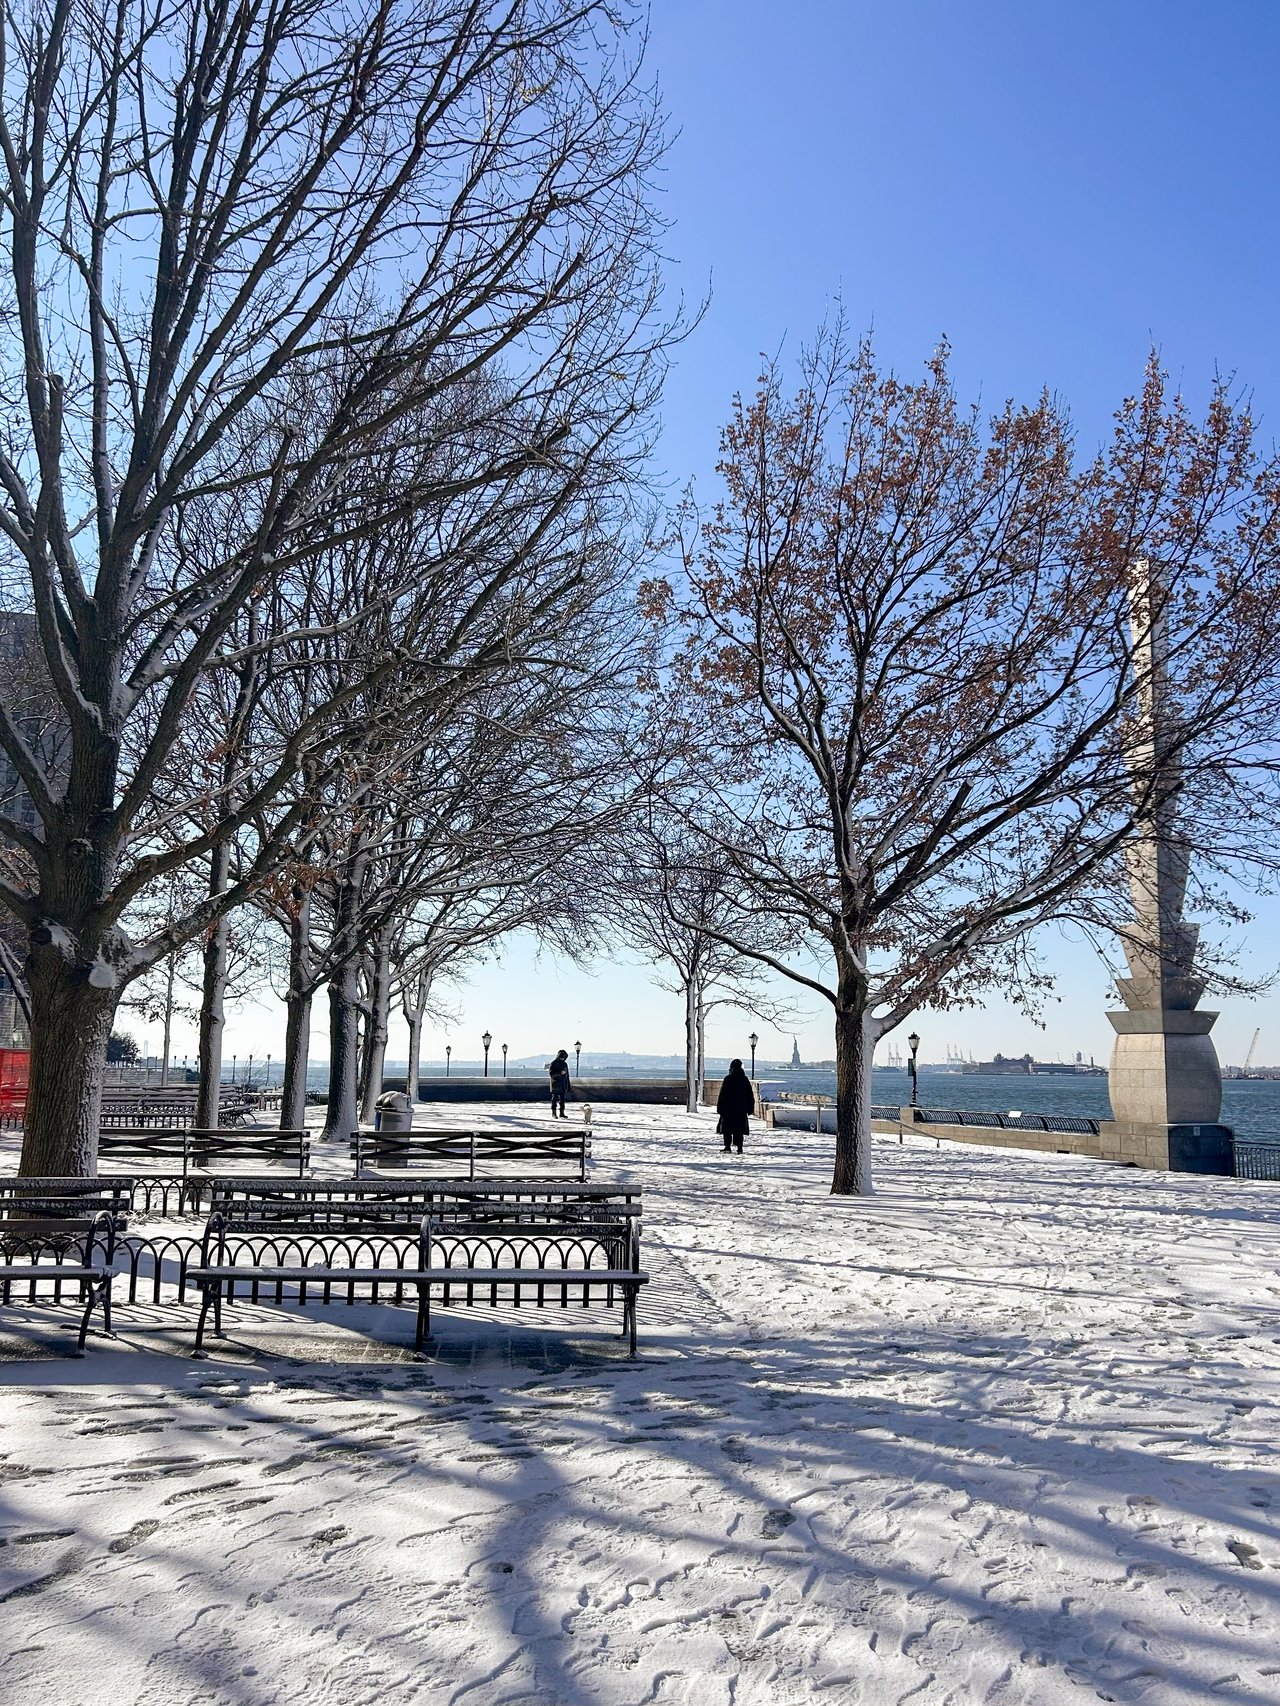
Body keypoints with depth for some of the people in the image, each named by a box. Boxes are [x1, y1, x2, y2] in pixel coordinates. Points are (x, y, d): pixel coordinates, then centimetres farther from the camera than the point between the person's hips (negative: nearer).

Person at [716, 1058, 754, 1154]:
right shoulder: (745, 1079, 5)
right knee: (739, 1128, 8)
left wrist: (719, 1108, -2)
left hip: (728, 1109, -3)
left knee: (727, 1128, 3)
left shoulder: (728, 1079, -8)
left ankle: (727, 1146, -3)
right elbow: (751, 1096, 10)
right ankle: (739, 1147, 3)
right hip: (741, 1109, 3)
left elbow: (722, 1095, -8)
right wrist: (750, 1109, 15)